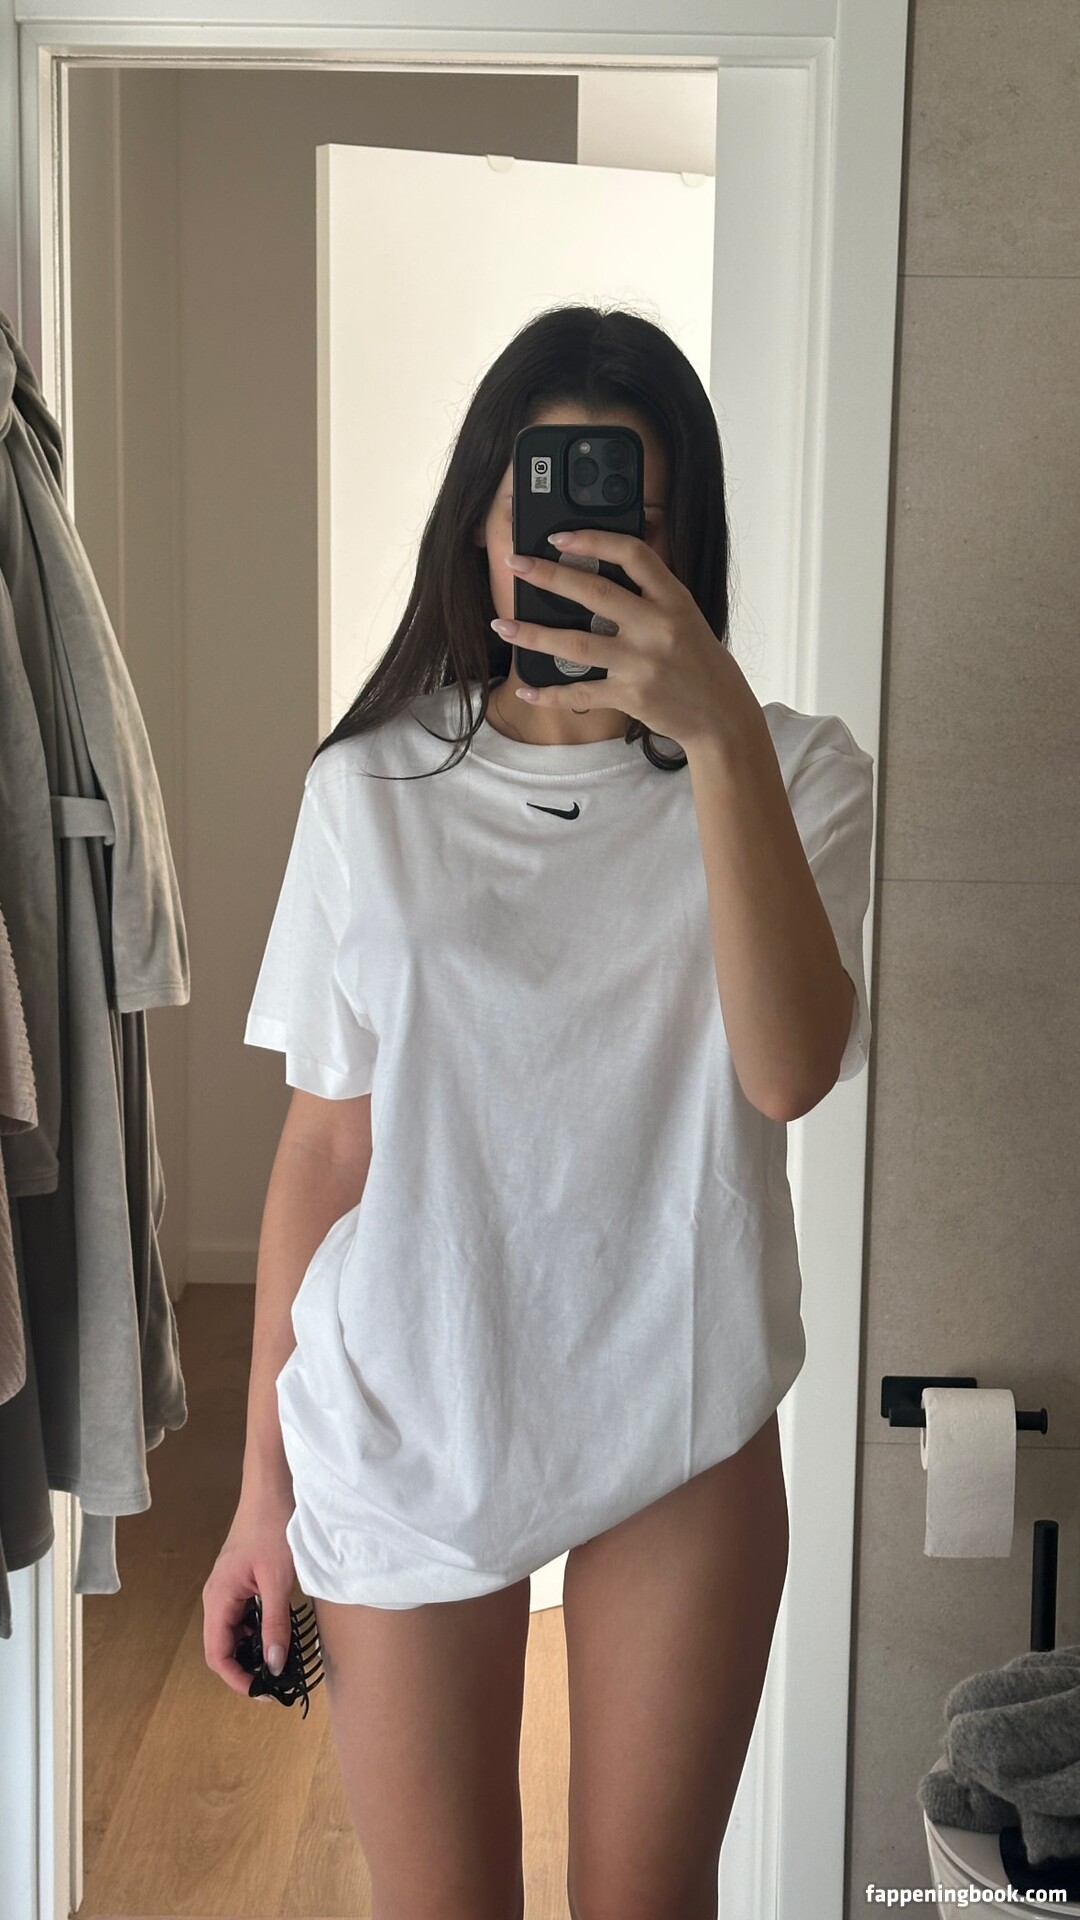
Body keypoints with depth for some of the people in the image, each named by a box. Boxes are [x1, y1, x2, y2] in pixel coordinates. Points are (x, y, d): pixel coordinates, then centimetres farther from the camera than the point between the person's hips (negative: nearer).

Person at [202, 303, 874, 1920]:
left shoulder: (790, 773, -4)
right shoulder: (374, 791, -3)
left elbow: (790, 1069, -22)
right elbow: (326, 1144, 0)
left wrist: (719, 734, -31)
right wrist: (262, 1486, 2)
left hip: (681, 1428, 0)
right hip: (408, 1437, 0)